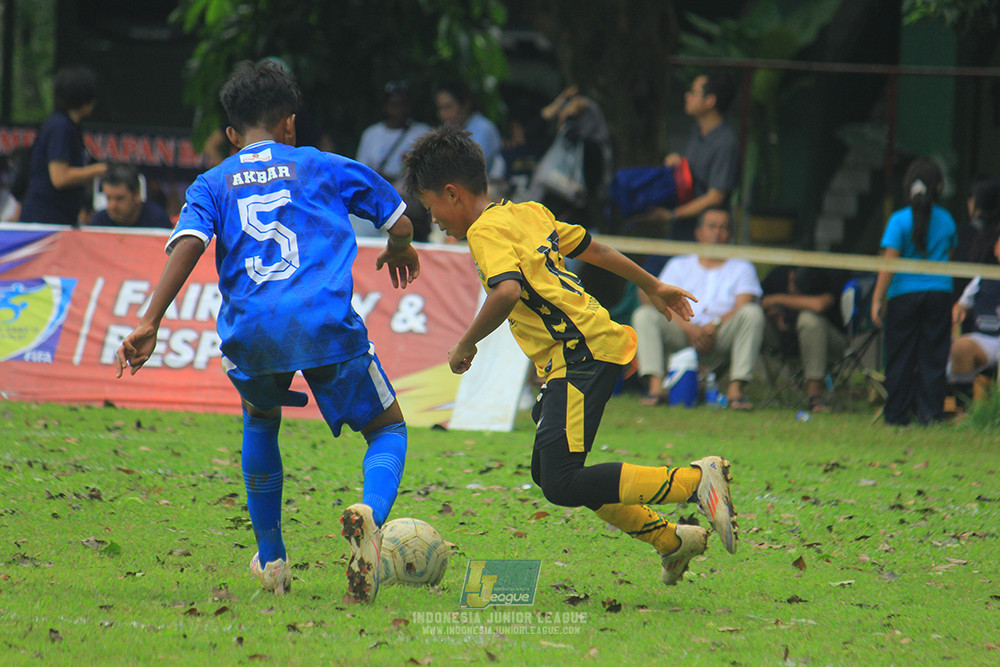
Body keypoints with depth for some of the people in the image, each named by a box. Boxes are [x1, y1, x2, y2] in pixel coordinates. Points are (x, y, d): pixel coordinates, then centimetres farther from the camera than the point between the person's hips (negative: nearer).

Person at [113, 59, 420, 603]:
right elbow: (400, 224, 26)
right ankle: (370, 513, -19)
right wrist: (400, 251, 50)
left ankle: (270, 559, 32)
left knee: (260, 419, 34)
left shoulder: (213, 184, 19)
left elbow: (187, 244, -1)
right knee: (388, 430, 16)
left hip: (249, 331, 2)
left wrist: (148, 324, -8)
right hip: (327, 323, -2)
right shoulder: (324, 168, 19)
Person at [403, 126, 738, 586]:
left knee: (561, 484, -15)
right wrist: (652, 286, 41)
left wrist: (466, 344, -13)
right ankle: (670, 540, 19)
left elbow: (506, 291, -27)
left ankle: (695, 479, -17)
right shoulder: (529, 212, 19)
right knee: (548, 473, 16)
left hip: (582, 354, -10)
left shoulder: (487, 230, -9)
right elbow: (591, 247, 29)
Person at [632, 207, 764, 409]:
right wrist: (688, 327, -14)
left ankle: (737, 388, -35)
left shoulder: (741, 268, 19)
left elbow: (743, 308, 2)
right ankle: (655, 387, -36)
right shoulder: (678, 265, 21)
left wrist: (714, 326, -16)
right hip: (682, 335, 1)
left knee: (753, 313, -28)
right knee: (644, 315, -23)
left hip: (721, 338, -1)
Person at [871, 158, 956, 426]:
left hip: (905, 293, -2)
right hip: (939, 292, 2)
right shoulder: (946, 220, 4)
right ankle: (930, 411, 1)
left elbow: (889, 263, -10)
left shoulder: (899, 220, -7)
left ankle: (897, 413, 6)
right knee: (933, 356, 6)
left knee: (900, 356, 4)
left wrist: (877, 299, -8)